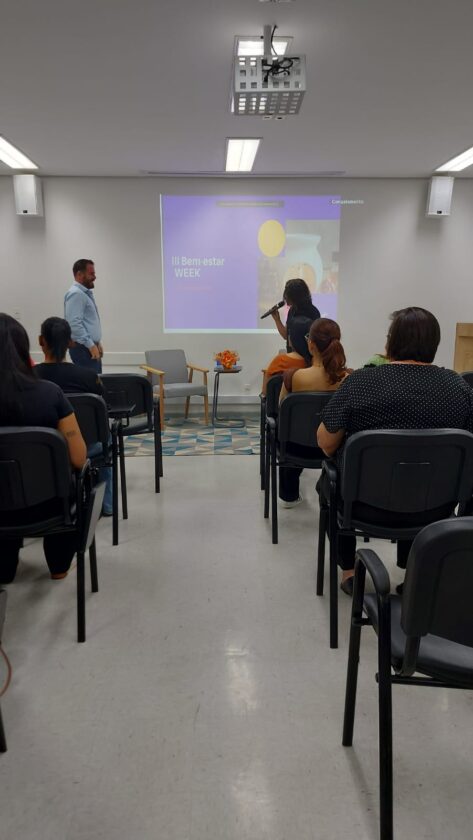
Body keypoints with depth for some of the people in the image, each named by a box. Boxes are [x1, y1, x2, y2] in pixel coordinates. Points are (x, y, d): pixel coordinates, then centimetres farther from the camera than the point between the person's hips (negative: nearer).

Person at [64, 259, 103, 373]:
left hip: (91, 347, 10)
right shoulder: (76, 293, -15)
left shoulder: (86, 293, 17)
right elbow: (75, 324, -24)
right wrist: (91, 345, -23)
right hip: (83, 348, -10)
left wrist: (97, 343, 19)